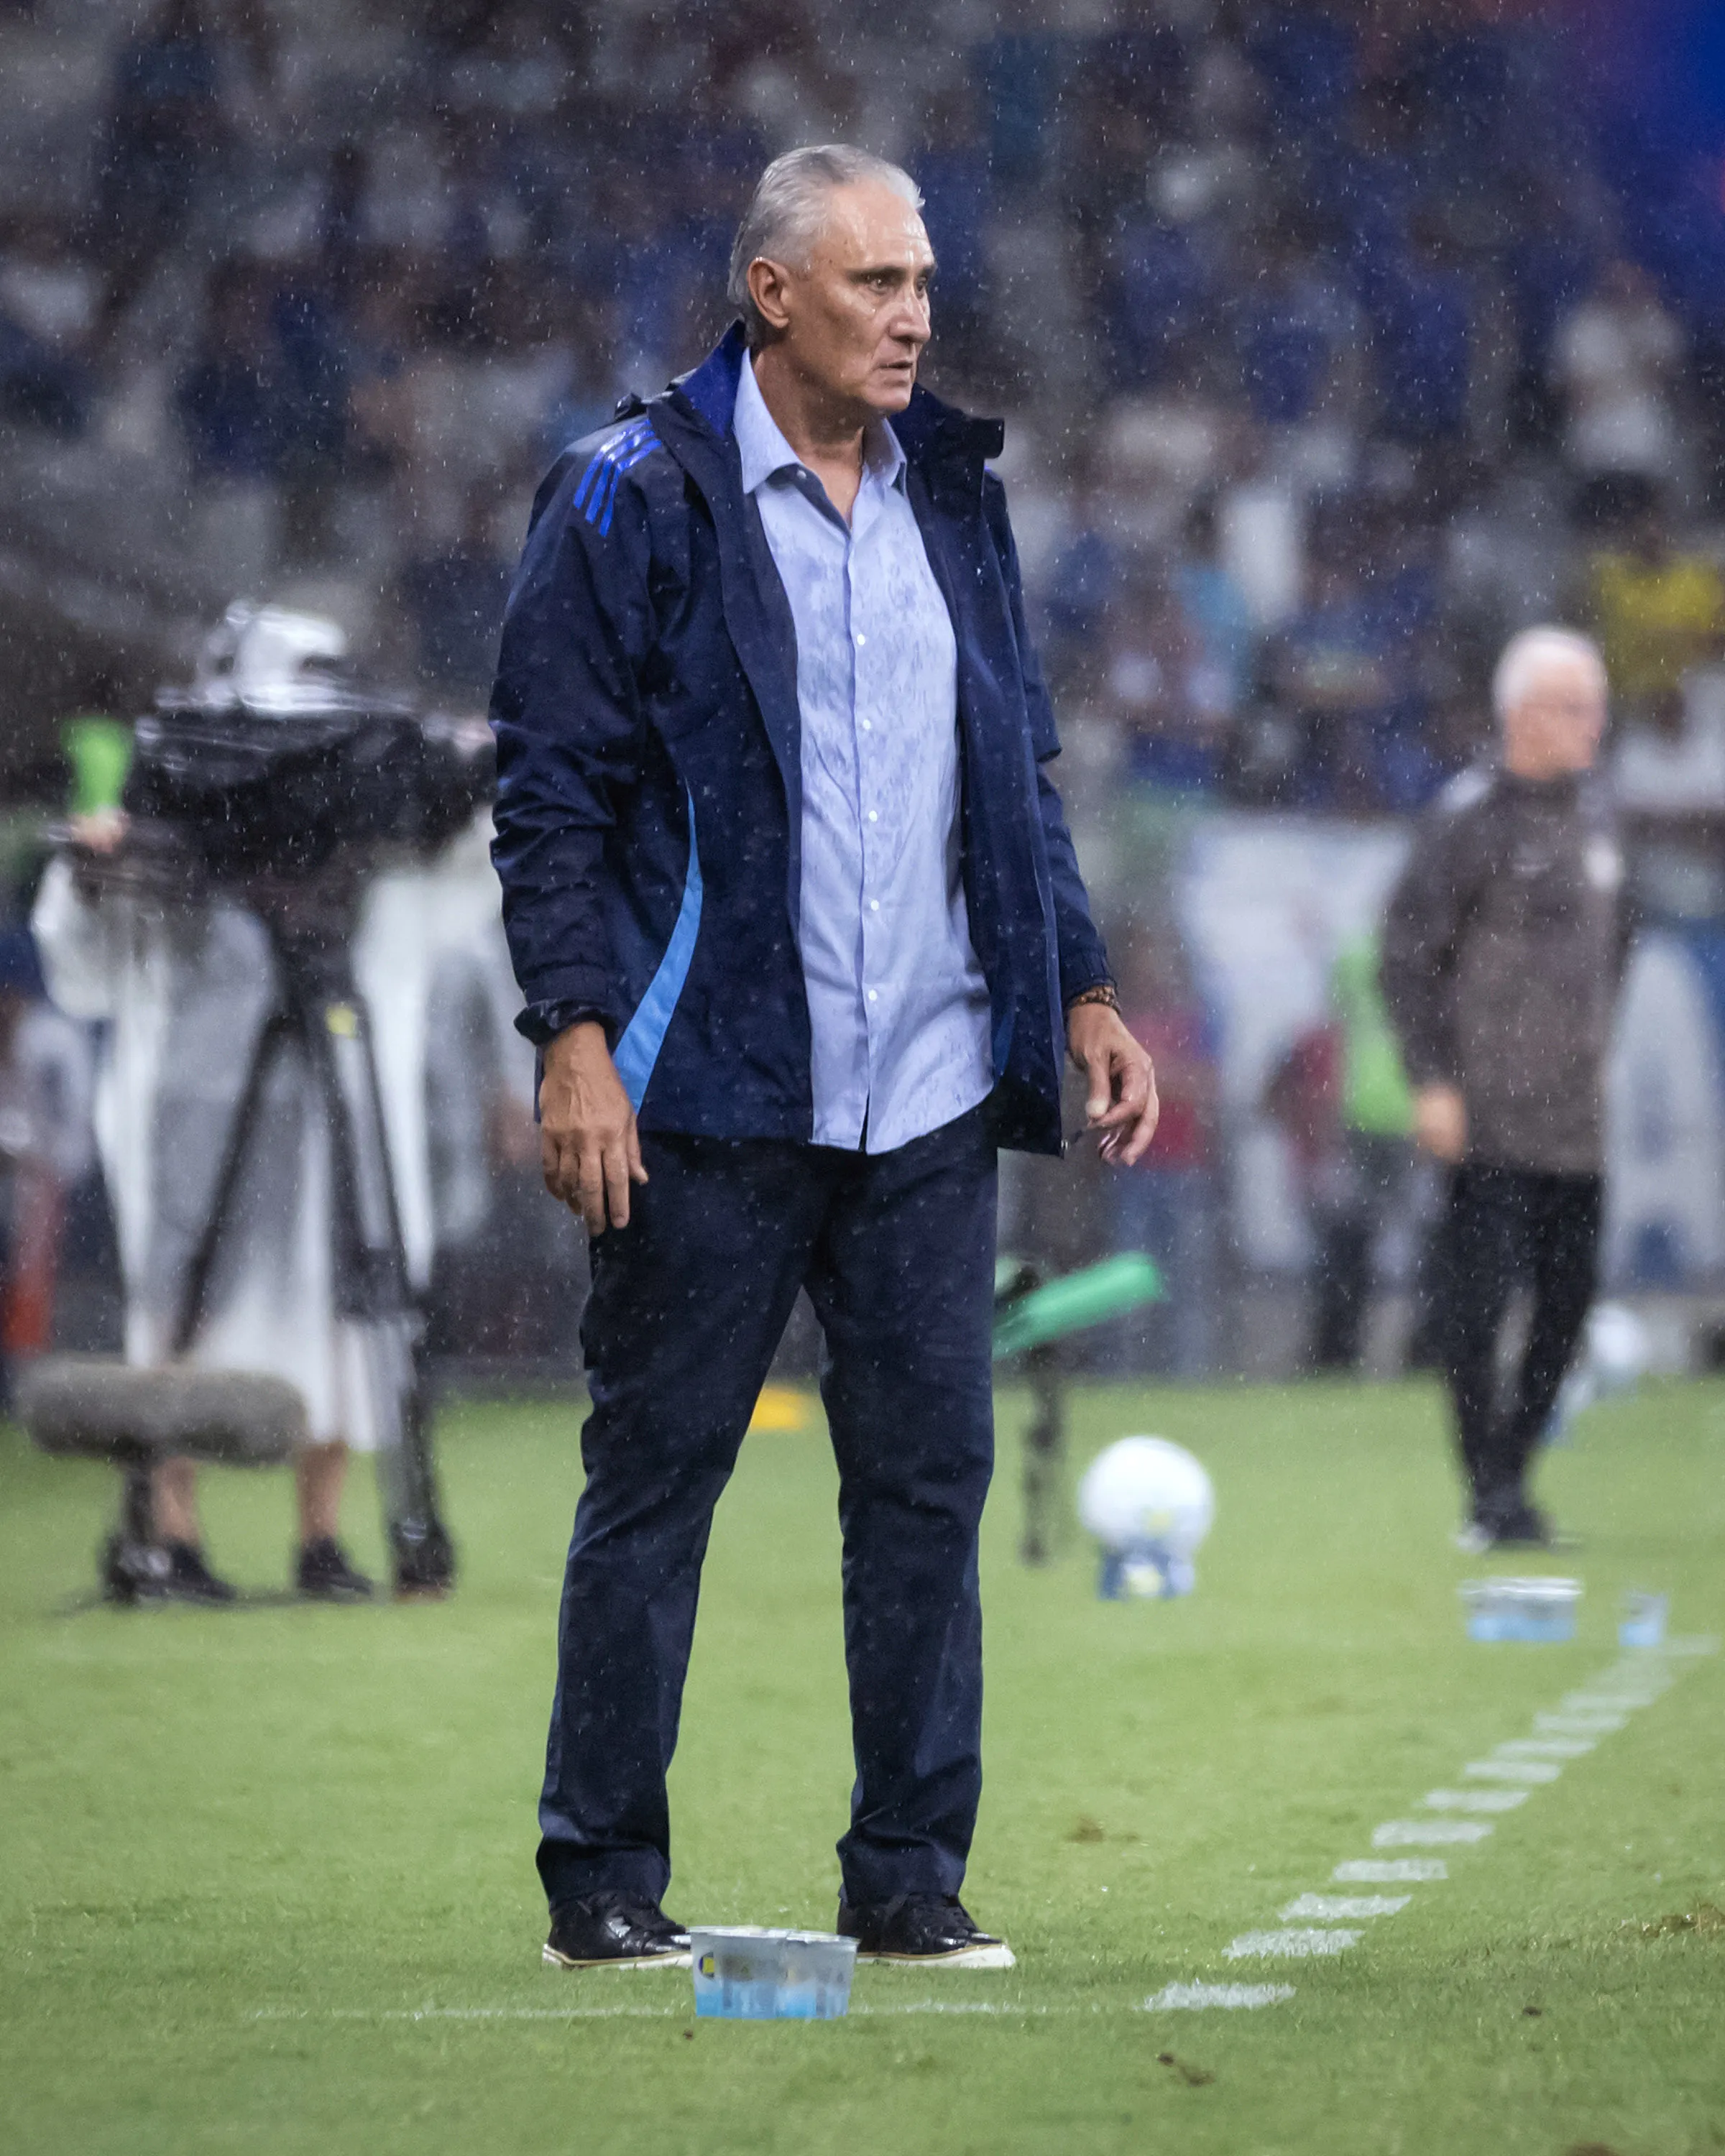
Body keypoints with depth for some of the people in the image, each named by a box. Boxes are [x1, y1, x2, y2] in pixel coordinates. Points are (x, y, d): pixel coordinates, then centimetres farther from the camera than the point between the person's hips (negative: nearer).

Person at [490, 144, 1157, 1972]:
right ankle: (602, 1885, 9)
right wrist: (576, 1039, -14)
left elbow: (1017, 775, 22)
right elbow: (550, 789, -6)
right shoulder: (636, 499, -4)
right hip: (709, 1099, -5)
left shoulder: (953, 499, 14)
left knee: (931, 1476, 4)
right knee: (655, 1479, 1)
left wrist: (1080, 992, 14)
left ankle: (910, 1879, 11)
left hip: (927, 1100, 5)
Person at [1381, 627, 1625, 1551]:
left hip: (1577, 1117, 7)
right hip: (1490, 1117, -7)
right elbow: (1407, 955, -8)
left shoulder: (1593, 812, 13)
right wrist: (1432, 1082, -13)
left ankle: (1512, 1469, 18)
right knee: (1480, 1296, -9)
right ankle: (1492, 1493, -6)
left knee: (1568, 1300, 6)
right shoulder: (1468, 816, -8)